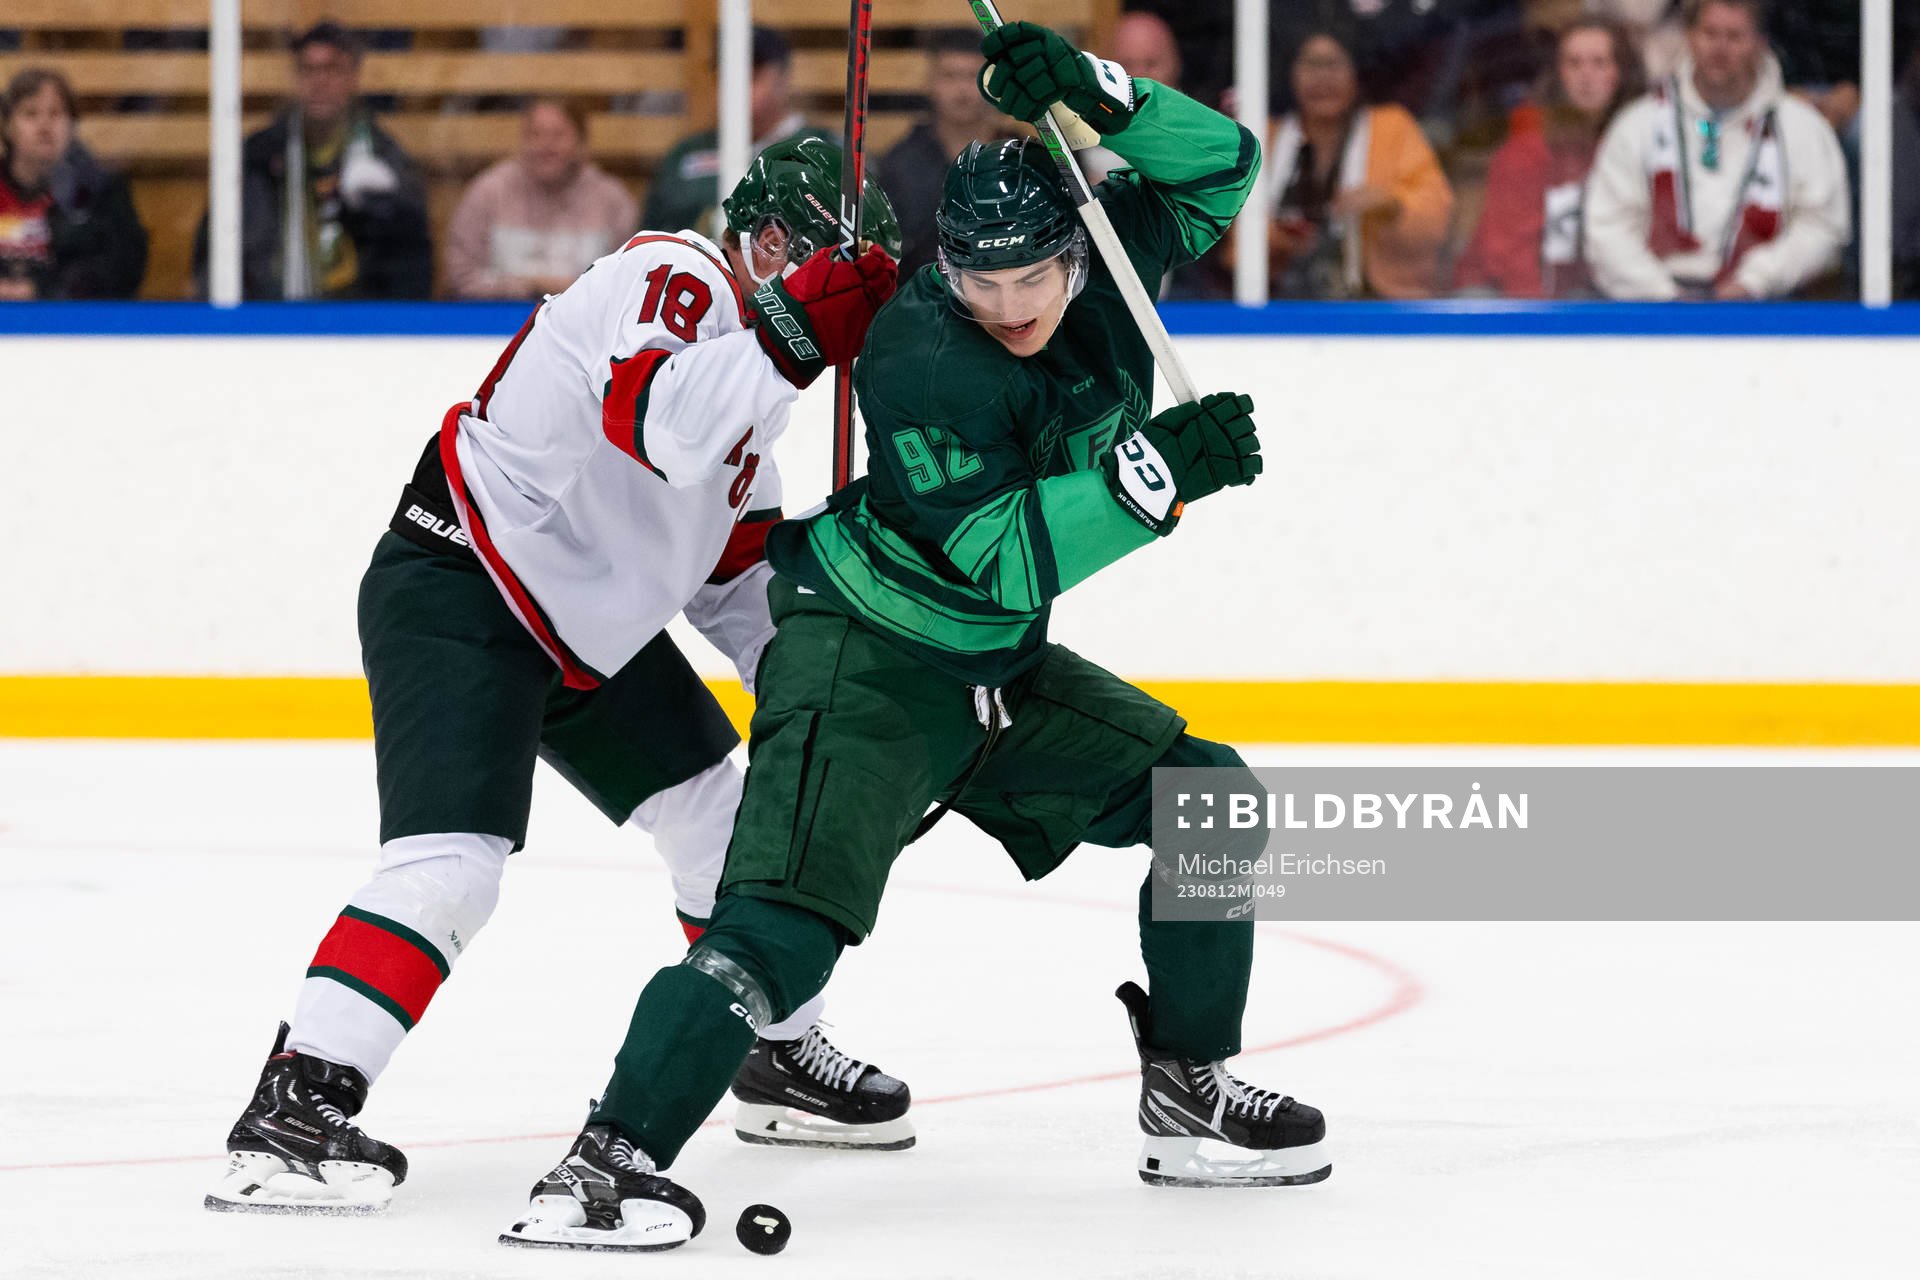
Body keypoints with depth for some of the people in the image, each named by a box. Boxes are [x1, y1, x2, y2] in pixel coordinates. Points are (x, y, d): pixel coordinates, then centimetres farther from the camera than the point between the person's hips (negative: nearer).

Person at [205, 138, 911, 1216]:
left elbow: (734, 567, 19)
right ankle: (291, 1114, -26)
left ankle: (782, 1057, 36)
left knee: (726, 820, 18)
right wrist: (796, 329, -38)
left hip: (590, 622, 10)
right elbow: (663, 421, -39)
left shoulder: (748, 357, 13)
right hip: (456, 593, -10)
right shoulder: (673, 276, -17)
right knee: (450, 867, -23)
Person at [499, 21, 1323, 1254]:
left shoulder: (1102, 273, -5)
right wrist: (1154, 469, -33)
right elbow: (1001, 558, -29)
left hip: (998, 665, 8)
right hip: (868, 660, -8)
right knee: (792, 913, -24)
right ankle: (610, 1160, -30)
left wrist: (1094, 97, -23)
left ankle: (1190, 1094, 23)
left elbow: (1221, 167, -6)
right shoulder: (923, 360, -26)